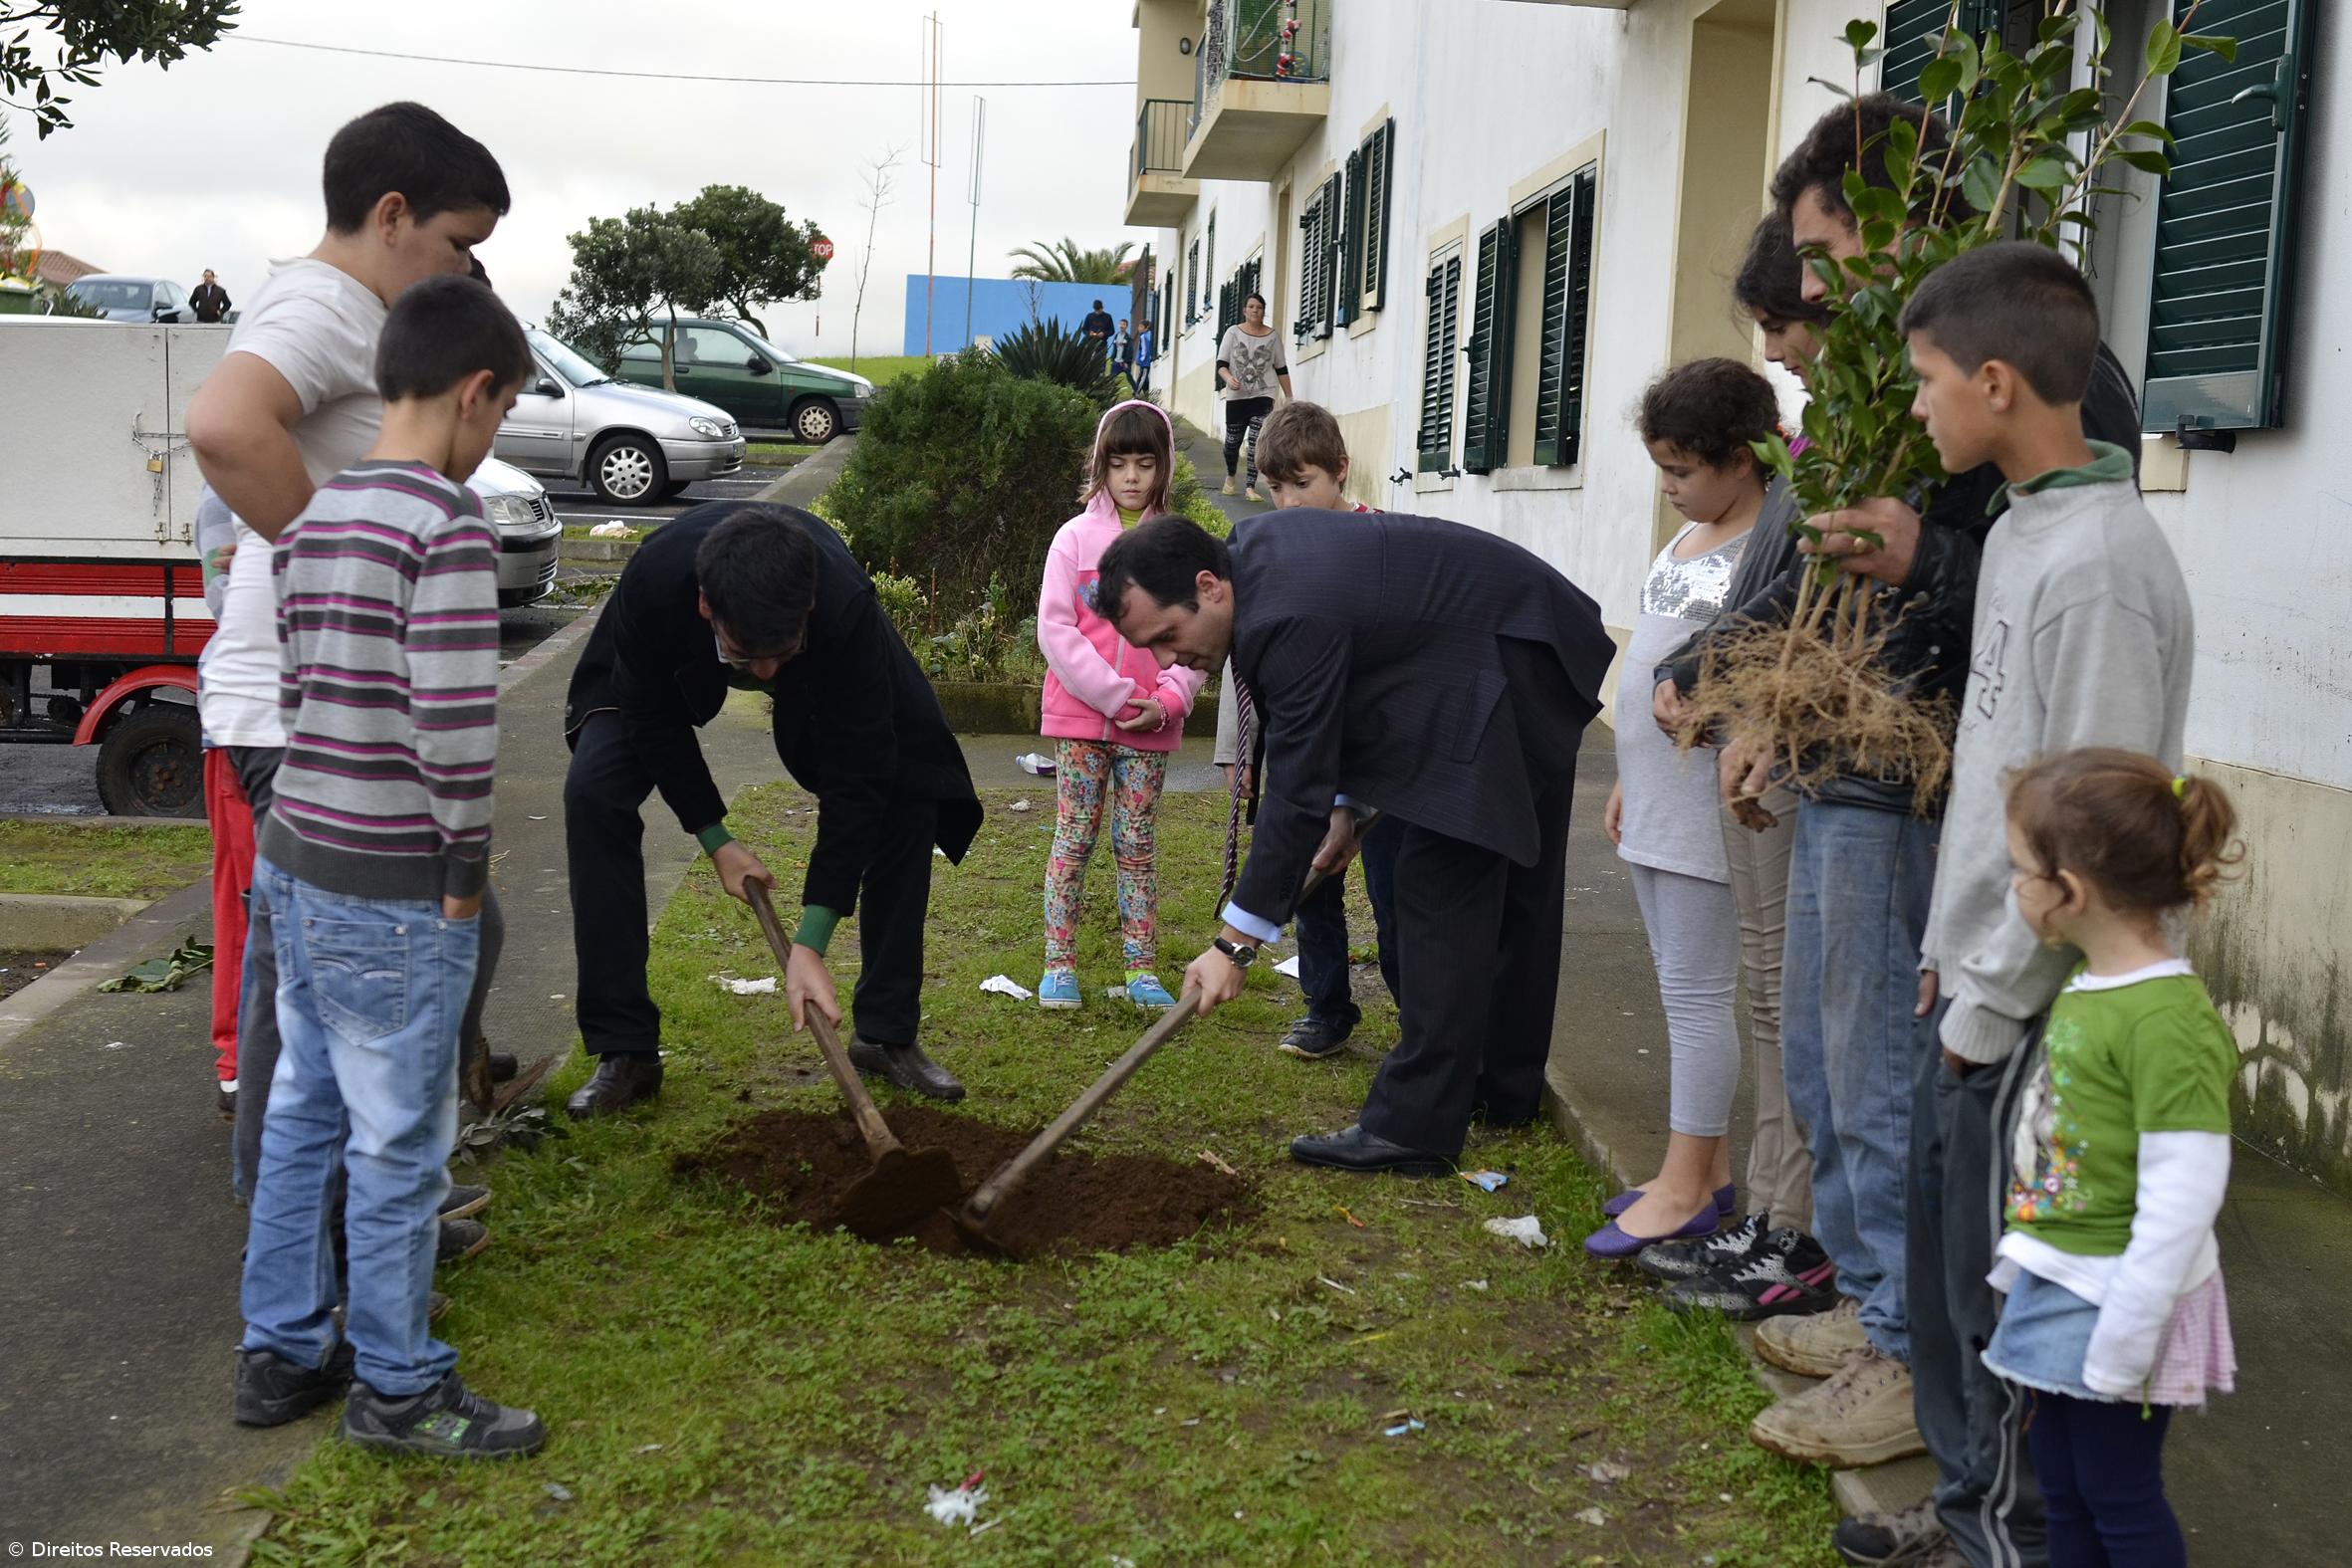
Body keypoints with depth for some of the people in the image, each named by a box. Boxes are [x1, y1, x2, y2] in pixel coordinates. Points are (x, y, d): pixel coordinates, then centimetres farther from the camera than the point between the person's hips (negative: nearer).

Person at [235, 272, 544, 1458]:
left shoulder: (308, 516, 9)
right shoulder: (446, 522, -17)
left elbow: (288, 690, 10)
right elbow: (456, 718, -23)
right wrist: (467, 866, -11)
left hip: (294, 858, 9)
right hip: (394, 892, -8)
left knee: (302, 1116, 18)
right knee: (398, 1143, 4)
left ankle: (281, 1354, 30)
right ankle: (396, 1387, 18)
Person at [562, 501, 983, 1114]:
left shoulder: (846, 605, -43)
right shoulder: (654, 580, -41)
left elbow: (855, 779, -37)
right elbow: (652, 718, -20)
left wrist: (811, 944, -38)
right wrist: (714, 838, -17)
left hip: (828, 668, 0)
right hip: (678, 663, 0)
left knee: (906, 794, -16)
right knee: (593, 791, -20)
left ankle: (889, 1035, 1)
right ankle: (623, 1051, -9)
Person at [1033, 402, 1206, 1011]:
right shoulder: (1076, 537, 0)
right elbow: (1054, 628, -6)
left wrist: (1167, 701, -11)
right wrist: (1114, 696, -13)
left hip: (1151, 725, 1)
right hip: (1080, 715, -1)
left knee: (1137, 844, 7)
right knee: (1073, 839, 1)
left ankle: (1143, 970, 12)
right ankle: (1059, 966, 8)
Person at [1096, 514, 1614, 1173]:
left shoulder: (1291, 619, -31)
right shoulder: (1249, 550, -2)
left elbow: (1296, 794, -28)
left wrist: (1234, 945, -23)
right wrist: (1340, 802, 10)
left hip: (1505, 669, -10)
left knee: (1441, 887, -11)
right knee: (1514, 884, 17)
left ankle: (1414, 1126, -8)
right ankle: (1505, 1087, 31)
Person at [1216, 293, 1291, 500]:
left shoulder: (1273, 336, 3)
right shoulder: (1233, 332, 1)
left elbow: (1282, 370, 8)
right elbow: (1221, 364, 0)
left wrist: (1289, 397, 6)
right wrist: (1228, 378, -22)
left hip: (1263, 397, -1)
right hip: (1236, 397, 1)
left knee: (1257, 441, -13)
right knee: (1232, 440, 9)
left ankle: (1250, 487, -10)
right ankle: (1230, 476, 37)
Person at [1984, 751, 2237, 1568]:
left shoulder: (2168, 1018, -25)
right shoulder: (2087, 982, 3)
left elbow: (2179, 1208, -25)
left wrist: (2121, 1345, -21)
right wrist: (2030, 1262, 17)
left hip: (2116, 1306, -8)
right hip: (2054, 1291, 8)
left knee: (2119, 1499, 9)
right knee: (2062, 1493, 19)